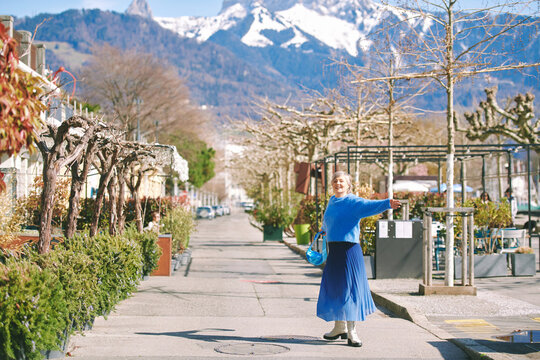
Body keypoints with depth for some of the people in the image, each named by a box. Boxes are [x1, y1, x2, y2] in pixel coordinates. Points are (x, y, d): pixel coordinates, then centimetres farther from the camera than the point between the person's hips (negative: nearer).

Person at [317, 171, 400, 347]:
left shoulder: (353, 202, -9)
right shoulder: (332, 201, 13)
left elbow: (370, 205, -28)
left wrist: (387, 204, -46)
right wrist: (324, 229, 52)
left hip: (348, 250, -7)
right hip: (333, 250, 7)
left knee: (349, 288, -5)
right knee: (334, 288, 14)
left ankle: (352, 332, 1)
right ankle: (339, 327, 29)